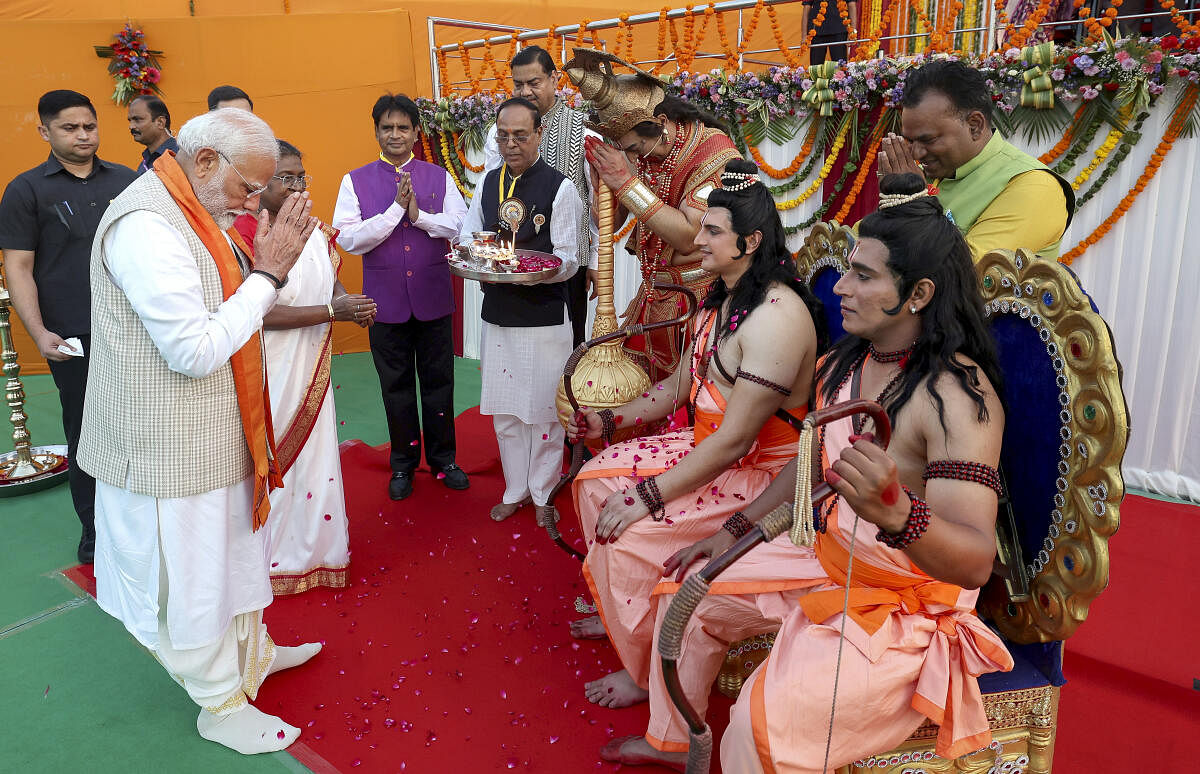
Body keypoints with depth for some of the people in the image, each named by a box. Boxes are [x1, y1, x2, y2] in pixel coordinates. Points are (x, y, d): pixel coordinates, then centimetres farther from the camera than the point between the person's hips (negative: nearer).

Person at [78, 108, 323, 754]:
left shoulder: (192, 213, 8)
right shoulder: (145, 225, -24)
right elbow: (196, 350, -28)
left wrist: (271, 263, 3)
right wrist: (268, 274, -23)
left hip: (214, 434, 10)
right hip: (170, 447, -10)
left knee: (233, 548, 24)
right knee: (190, 572, 8)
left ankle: (252, 654, 45)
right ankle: (222, 706, 26)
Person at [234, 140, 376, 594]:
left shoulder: (316, 231, 6)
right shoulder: (244, 235, -15)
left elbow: (332, 283, 16)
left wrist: (351, 302, -8)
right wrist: (333, 311, -23)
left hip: (312, 370, 7)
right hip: (272, 373, -6)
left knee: (316, 457, 15)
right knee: (273, 462, 7)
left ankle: (316, 549, 33)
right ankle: (273, 560, 25)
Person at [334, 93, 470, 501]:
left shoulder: (439, 177, 4)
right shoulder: (355, 181, 1)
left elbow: (460, 224, -6)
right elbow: (349, 239, -9)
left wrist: (419, 214, -18)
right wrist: (396, 209, -16)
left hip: (433, 296, 1)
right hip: (385, 298, 0)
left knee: (439, 380, 9)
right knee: (396, 385, 11)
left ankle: (443, 457, 26)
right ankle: (403, 464, 27)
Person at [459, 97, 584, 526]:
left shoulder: (560, 187, -7)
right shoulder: (488, 183, 9)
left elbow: (568, 261, -10)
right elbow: (466, 239, 14)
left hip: (545, 317, -5)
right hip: (497, 314, 5)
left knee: (544, 408, 5)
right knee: (504, 409, 14)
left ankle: (543, 494, 24)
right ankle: (516, 490, 32)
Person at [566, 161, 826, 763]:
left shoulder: (775, 315, -26)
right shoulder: (723, 297, 7)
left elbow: (735, 439, -29)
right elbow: (683, 385, 16)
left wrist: (649, 495, -24)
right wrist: (612, 420, 8)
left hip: (759, 472, -10)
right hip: (706, 445, 10)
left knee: (627, 536, -19)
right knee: (596, 479, 6)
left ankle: (644, 672, 8)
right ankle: (622, 611, 27)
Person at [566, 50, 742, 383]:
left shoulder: (715, 153, -17)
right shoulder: (643, 150, 3)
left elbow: (688, 237, -27)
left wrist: (626, 182, -25)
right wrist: (600, 172, -11)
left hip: (698, 297, -6)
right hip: (653, 297, 6)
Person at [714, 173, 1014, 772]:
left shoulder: (958, 393, -22)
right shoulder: (845, 363, 2)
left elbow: (976, 561, -31)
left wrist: (894, 511, -51)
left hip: (906, 610, -8)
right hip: (830, 562, 8)